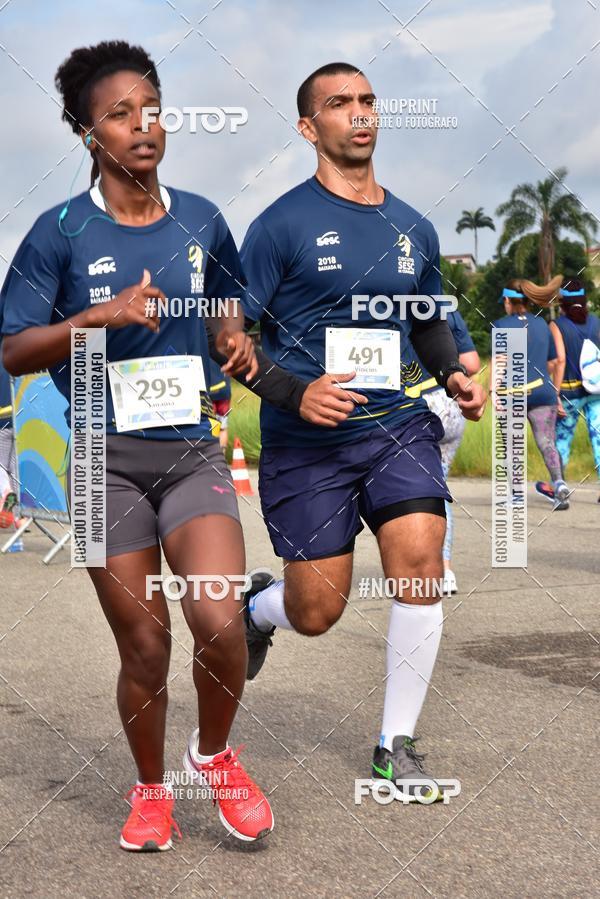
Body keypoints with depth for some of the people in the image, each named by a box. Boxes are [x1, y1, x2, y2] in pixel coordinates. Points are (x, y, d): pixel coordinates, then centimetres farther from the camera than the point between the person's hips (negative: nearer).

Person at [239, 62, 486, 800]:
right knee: (316, 613, 0)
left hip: (399, 427, 4)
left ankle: (396, 747, 1)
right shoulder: (282, 225, -6)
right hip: (305, 443, -4)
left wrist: (453, 373, 5)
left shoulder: (413, 230, 10)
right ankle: (255, 608, 39)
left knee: (420, 566, -15)